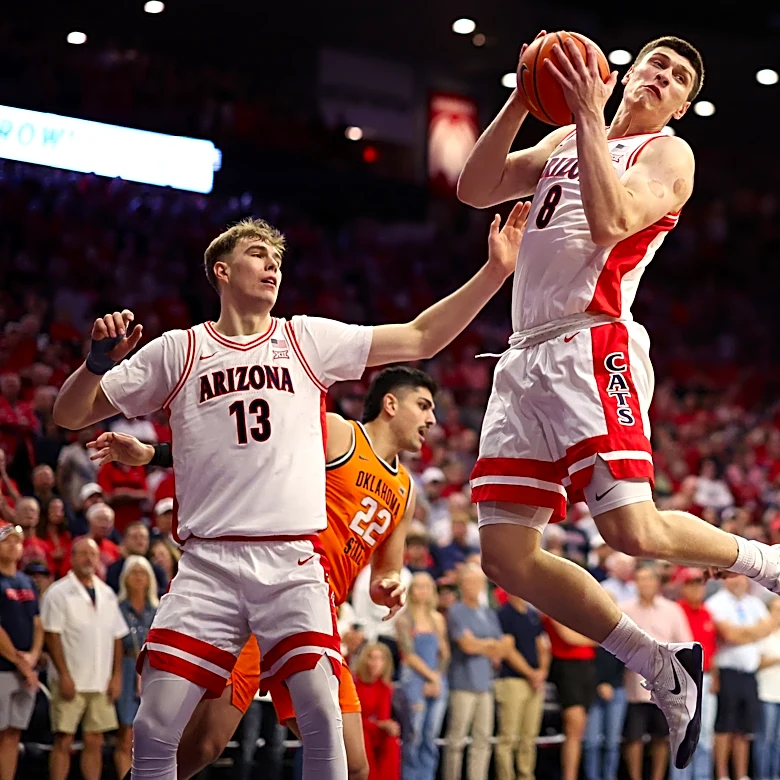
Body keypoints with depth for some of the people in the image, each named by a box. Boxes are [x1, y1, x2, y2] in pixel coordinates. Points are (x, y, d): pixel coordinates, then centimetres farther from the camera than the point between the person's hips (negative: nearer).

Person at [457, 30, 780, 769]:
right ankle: (663, 668, 8)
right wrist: (520, 103, 3)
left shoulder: (667, 153, 4)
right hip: (526, 357, 7)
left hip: (592, 347, -7)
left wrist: (588, 114, -13)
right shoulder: (563, 142, 24)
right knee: (505, 556, -2)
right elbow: (474, 188, 13)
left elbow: (611, 220, -15)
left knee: (630, 529, -22)